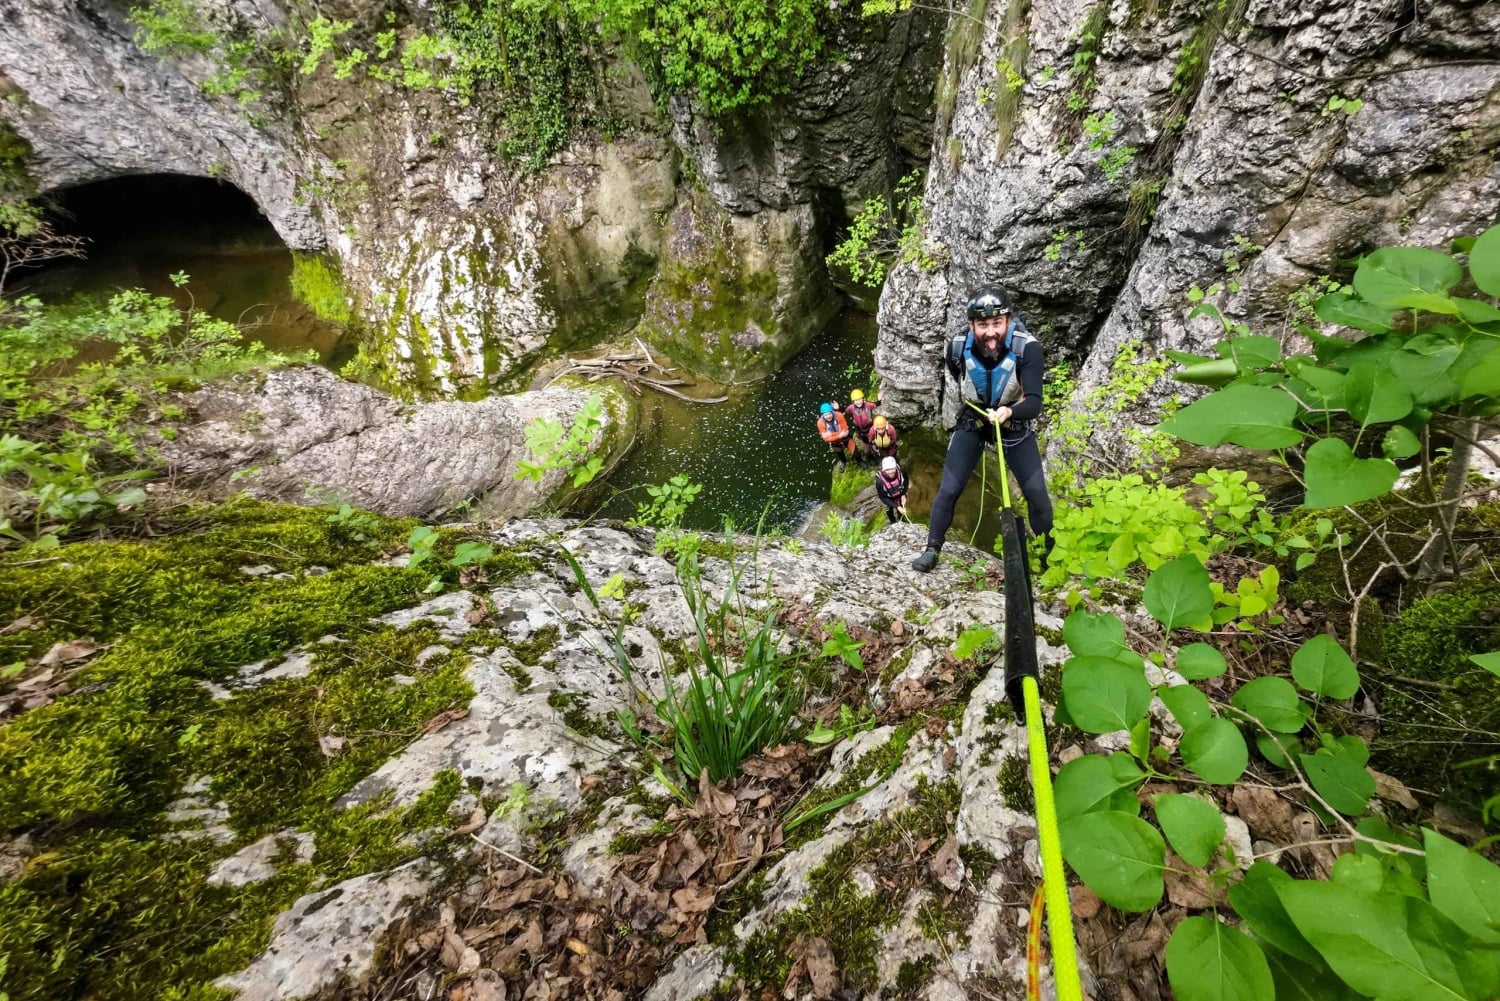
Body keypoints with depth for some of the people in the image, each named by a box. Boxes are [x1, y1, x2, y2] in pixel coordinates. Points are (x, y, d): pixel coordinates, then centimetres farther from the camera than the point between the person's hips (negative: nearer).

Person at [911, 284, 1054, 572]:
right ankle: (932, 549, 11)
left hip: (1014, 422, -1)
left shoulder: (1027, 347, -29)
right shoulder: (957, 346, -23)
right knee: (948, 489, -6)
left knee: (1036, 492, -6)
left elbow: (1035, 401, -34)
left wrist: (1008, 411, -53)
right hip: (972, 421, 1)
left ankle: (1049, 552, 16)